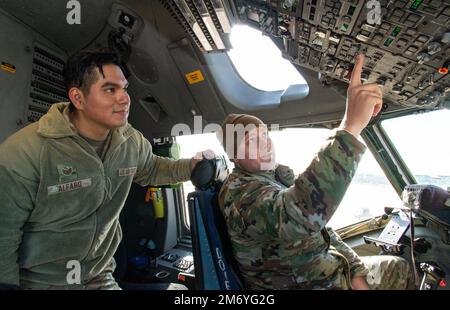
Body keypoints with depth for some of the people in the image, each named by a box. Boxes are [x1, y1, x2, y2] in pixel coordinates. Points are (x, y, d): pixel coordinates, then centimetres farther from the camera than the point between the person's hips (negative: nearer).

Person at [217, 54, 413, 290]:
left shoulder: (278, 176, 2)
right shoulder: (239, 192, -27)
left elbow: (317, 221, 9)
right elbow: (295, 215, -48)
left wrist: (355, 270, 0)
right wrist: (350, 127, -45)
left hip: (328, 268, 8)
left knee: (400, 269, 19)